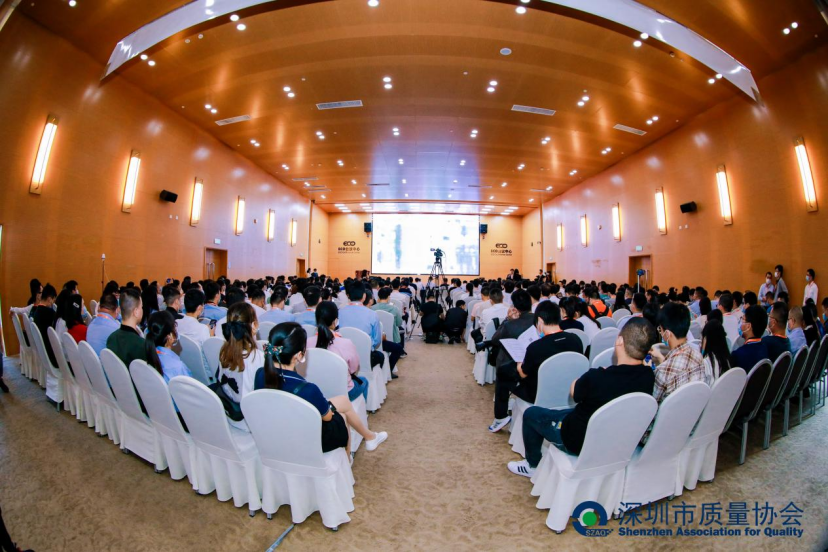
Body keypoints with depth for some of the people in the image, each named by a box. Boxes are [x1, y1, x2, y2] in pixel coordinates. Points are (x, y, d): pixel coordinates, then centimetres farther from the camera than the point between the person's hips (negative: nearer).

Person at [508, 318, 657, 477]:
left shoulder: (596, 377, -36)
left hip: (581, 442, -6)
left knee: (531, 413, 13)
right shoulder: (648, 377, -19)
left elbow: (574, 391, -12)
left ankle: (533, 465, 33)